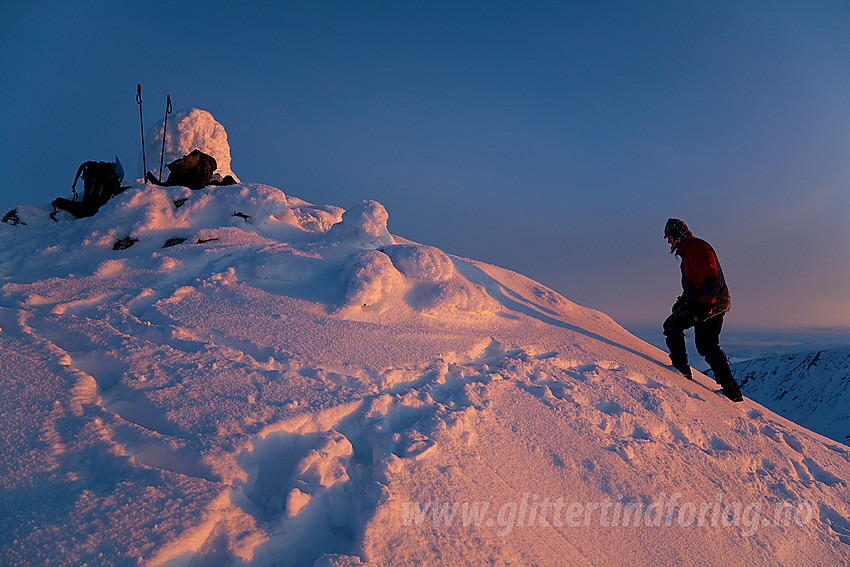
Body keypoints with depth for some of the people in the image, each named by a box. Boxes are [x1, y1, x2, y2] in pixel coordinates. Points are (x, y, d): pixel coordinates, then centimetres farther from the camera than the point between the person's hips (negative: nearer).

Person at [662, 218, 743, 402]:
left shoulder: (696, 247, -13)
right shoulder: (688, 250, 21)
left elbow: (710, 278, -23)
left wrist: (705, 303, -31)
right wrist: (683, 300, 30)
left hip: (710, 302, -11)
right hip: (717, 303, 11)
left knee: (672, 325, -2)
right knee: (707, 346, 12)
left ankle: (681, 368, -3)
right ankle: (731, 389, 13)